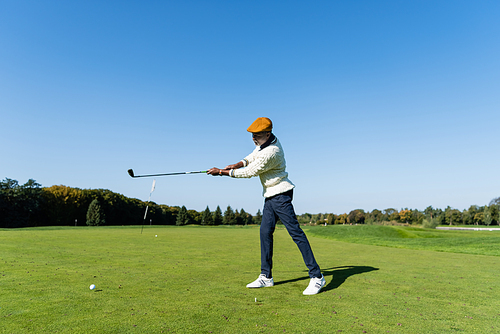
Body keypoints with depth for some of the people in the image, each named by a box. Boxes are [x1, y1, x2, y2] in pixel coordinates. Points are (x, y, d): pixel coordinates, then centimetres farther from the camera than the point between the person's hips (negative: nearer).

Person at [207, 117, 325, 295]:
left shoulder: (270, 153, -25)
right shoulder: (269, 139, 5)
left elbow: (249, 172, -17)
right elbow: (254, 156, 22)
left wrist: (222, 172, -9)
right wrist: (238, 164, 5)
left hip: (280, 194, -10)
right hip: (270, 195, 10)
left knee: (295, 231, -11)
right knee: (265, 231, 7)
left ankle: (316, 277, -4)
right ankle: (266, 277, 15)